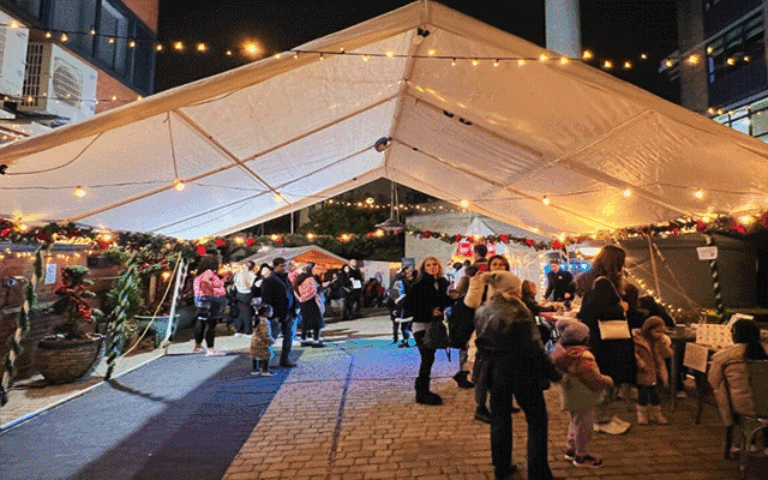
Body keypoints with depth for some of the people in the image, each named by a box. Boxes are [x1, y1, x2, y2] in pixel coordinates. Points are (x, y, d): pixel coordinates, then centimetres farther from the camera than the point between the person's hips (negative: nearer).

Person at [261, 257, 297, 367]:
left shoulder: (286, 279, 13)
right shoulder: (269, 280, -11)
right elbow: (266, 300, -14)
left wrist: (293, 312, 15)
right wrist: (273, 316, -18)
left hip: (287, 314, 8)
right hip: (277, 315, -8)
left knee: (289, 337, 11)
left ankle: (285, 359, 23)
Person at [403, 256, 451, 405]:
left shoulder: (441, 283, 9)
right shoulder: (418, 285, -11)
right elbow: (408, 305, -13)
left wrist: (451, 298, -1)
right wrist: (429, 312, -16)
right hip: (422, 326, -6)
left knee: (428, 358, 12)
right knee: (428, 358, -8)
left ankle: (423, 391, 25)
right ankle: (422, 394, 4)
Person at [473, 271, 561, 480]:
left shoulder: (481, 313, 0)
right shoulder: (518, 312, -18)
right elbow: (534, 347, -18)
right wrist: (554, 372, -10)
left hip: (494, 371, 6)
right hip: (521, 372, -5)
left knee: (499, 418, 18)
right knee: (537, 420, 11)